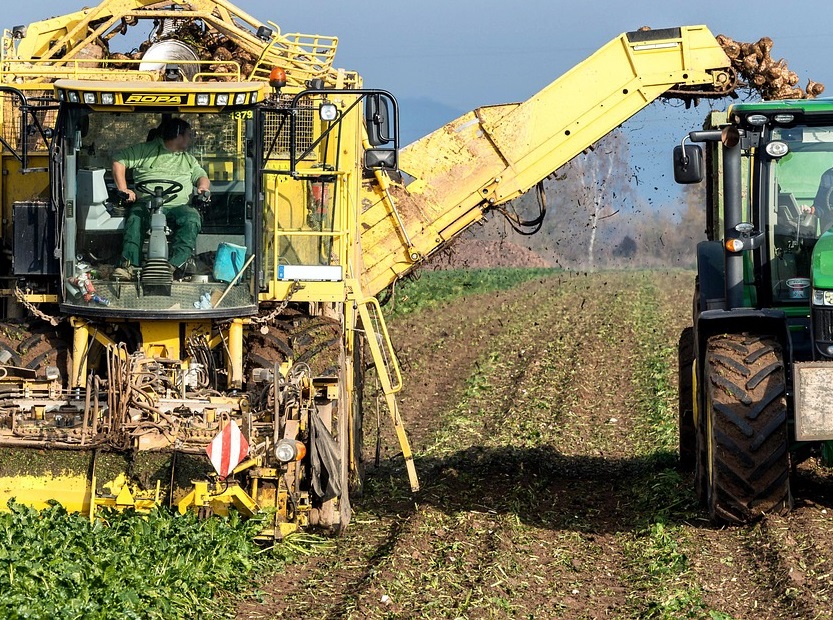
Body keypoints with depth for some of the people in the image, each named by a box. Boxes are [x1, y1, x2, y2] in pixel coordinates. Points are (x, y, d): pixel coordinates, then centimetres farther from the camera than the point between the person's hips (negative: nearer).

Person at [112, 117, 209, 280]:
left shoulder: (189, 159, 31)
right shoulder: (146, 149, 16)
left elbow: (201, 175, 28)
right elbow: (119, 160, 10)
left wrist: (203, 187, 2)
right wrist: (123, 189, -2)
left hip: (178, 205, 3)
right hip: (147, 203, -3)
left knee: (192, 219, -31)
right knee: (135, 219, -36)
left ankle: (175, 264, -42)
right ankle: (129, 266, -46)